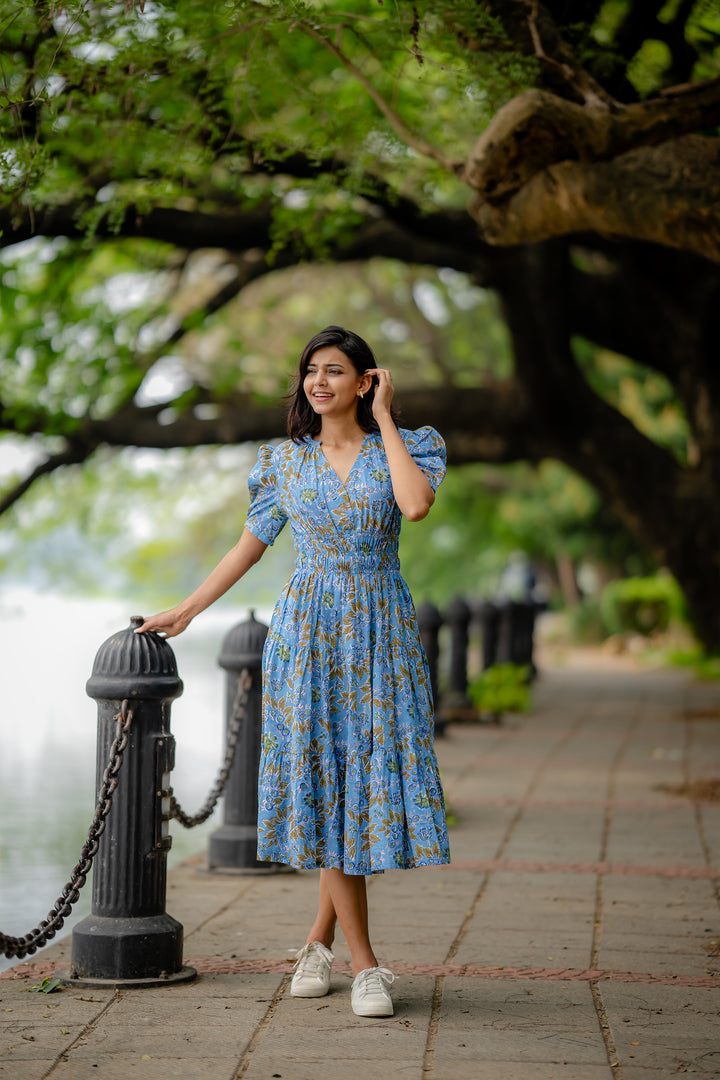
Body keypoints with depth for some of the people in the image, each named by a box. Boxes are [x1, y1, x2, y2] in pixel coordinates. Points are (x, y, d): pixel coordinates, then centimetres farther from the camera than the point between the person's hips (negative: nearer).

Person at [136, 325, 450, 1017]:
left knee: (370, 777, -2)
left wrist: (384, 418, -10)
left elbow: (416, 504, -19)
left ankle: (319, 939, 19)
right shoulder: (285, 461, 7)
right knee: (321, 781, -5)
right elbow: (249, 546, 16)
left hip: (379, 631, -1)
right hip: (308, 633, 1)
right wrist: (185, 611, 15)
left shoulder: (399, 448, 2)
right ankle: (365, 964, 0)